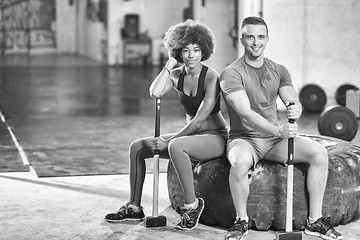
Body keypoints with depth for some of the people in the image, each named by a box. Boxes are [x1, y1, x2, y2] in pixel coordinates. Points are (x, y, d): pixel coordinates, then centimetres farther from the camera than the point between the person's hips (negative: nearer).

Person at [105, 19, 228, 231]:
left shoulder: (211, 77, -17)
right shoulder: (177, 75, 2)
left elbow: (200, 119, -23)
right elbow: (155, 92, -18)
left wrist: (169, 140, -22)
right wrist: (169, 66, -12)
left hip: (215, 137, -8)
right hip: (191, 135, 8)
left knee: (175, 146, -37)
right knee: (137, 147, 0)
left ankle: (192, 205, -23)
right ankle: (135, 208, 7)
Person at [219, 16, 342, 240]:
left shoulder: (279, 71, 9)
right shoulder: (232, 73, -9)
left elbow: (293, 101, -4)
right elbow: (245, 113, -22)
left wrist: (296, 108, -31)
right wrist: (279, 131, -35)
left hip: (275, 138, 5)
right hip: (244, 138, -5)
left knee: (319, 152, -17)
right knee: (240, 161, -39)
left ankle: (315, 220, -7)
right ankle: (241, 221, -15)